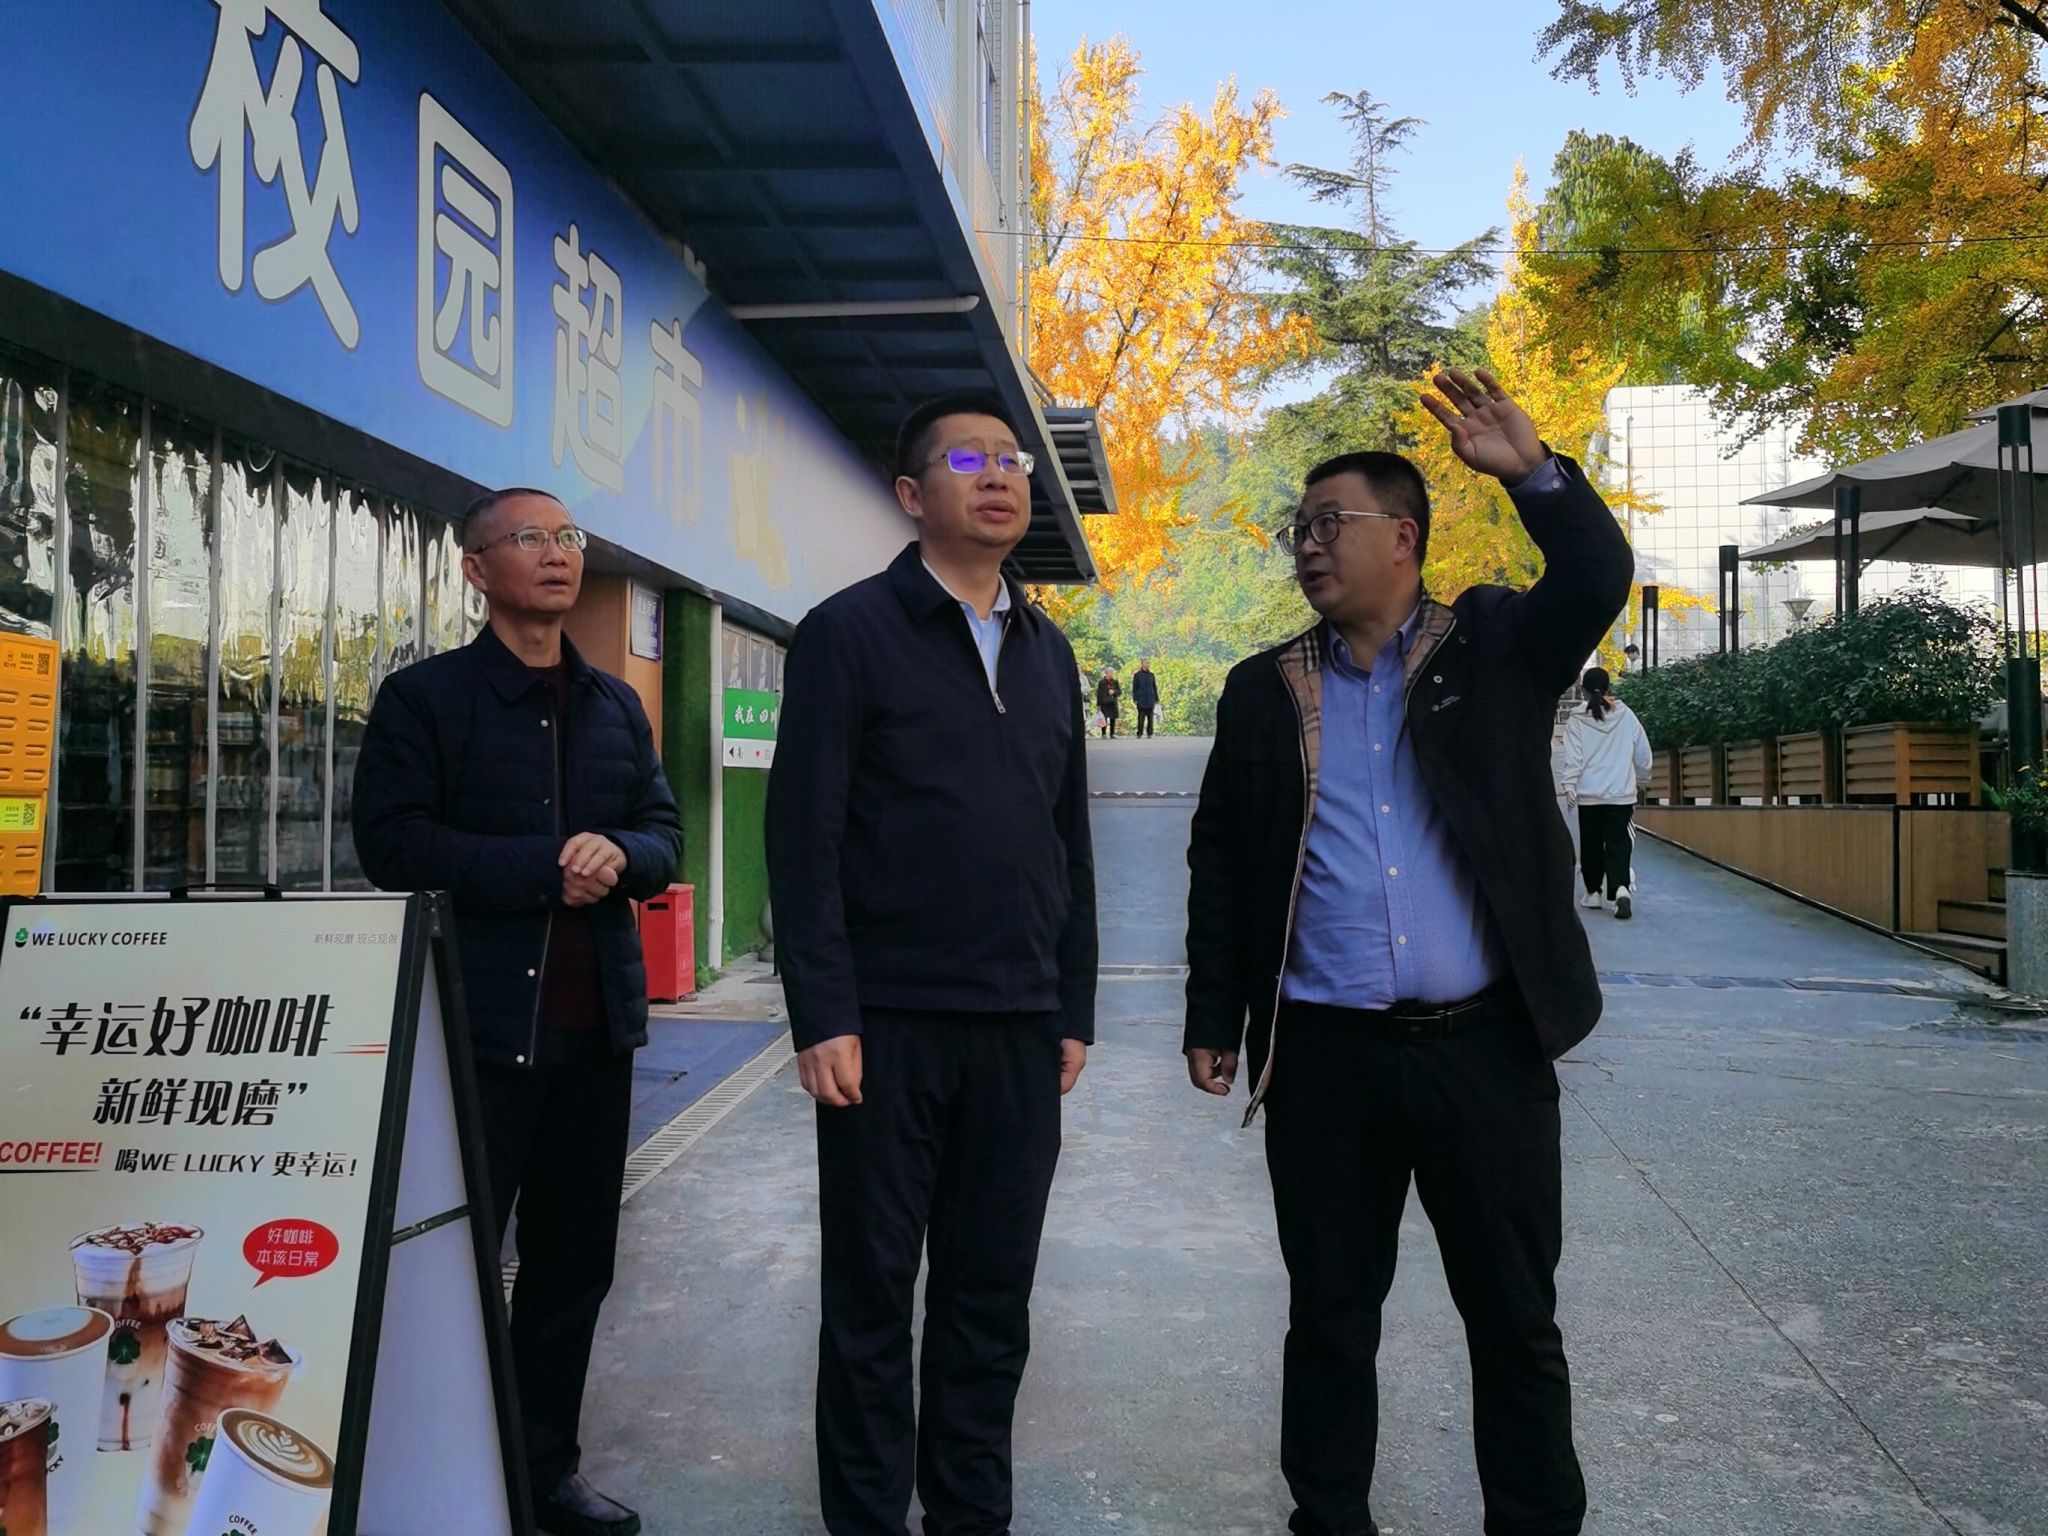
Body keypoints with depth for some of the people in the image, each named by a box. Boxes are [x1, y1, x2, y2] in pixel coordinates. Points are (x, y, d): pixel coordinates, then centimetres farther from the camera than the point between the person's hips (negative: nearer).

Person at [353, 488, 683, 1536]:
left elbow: (665, 836, 13)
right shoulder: (426, 695, -1)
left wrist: (619, 855, -10)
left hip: (596, 1019, 6)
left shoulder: (615, 706, 15)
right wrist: (547, 868, -16)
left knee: (574, 1256, 12)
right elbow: (392, 841, -11)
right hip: (479, 1020, -5)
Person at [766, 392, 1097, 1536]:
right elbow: (805, 837, -8)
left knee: (992, 1297, 12)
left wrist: (1075, 1009, 12)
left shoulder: (1048, 652, 14)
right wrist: (823, 1018, -14)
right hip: (889, 1027, -5)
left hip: (1020, 1032, 5)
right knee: (873, 1295, 8)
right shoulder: (852, 631, -3)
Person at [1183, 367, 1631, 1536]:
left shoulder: (1495, 645, 4)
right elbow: (1220, 861, 8)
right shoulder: (1265, 689, 8)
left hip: (1487, 1044, -1)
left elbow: (1599, 582, -13)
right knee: (1331, 1316, 12)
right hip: (1324, 1055, 2)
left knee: (1517, 1318, 11)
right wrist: (1214, 1019, 6)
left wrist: (1534, 471, -25)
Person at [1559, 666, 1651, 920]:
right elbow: (1644, 756, 7)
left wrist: (1569, 785, -12)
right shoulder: (1627, 716, 1)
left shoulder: (1577, 721, -4)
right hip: (1622, 794, 0)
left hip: (1589, 795, 0)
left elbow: (1573, 758, -11)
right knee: (1618, 845, 0)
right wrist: (1637, 779, 23)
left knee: (1591, 845, 13)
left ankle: (1593, 892, 21)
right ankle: (1621, 889, -20)